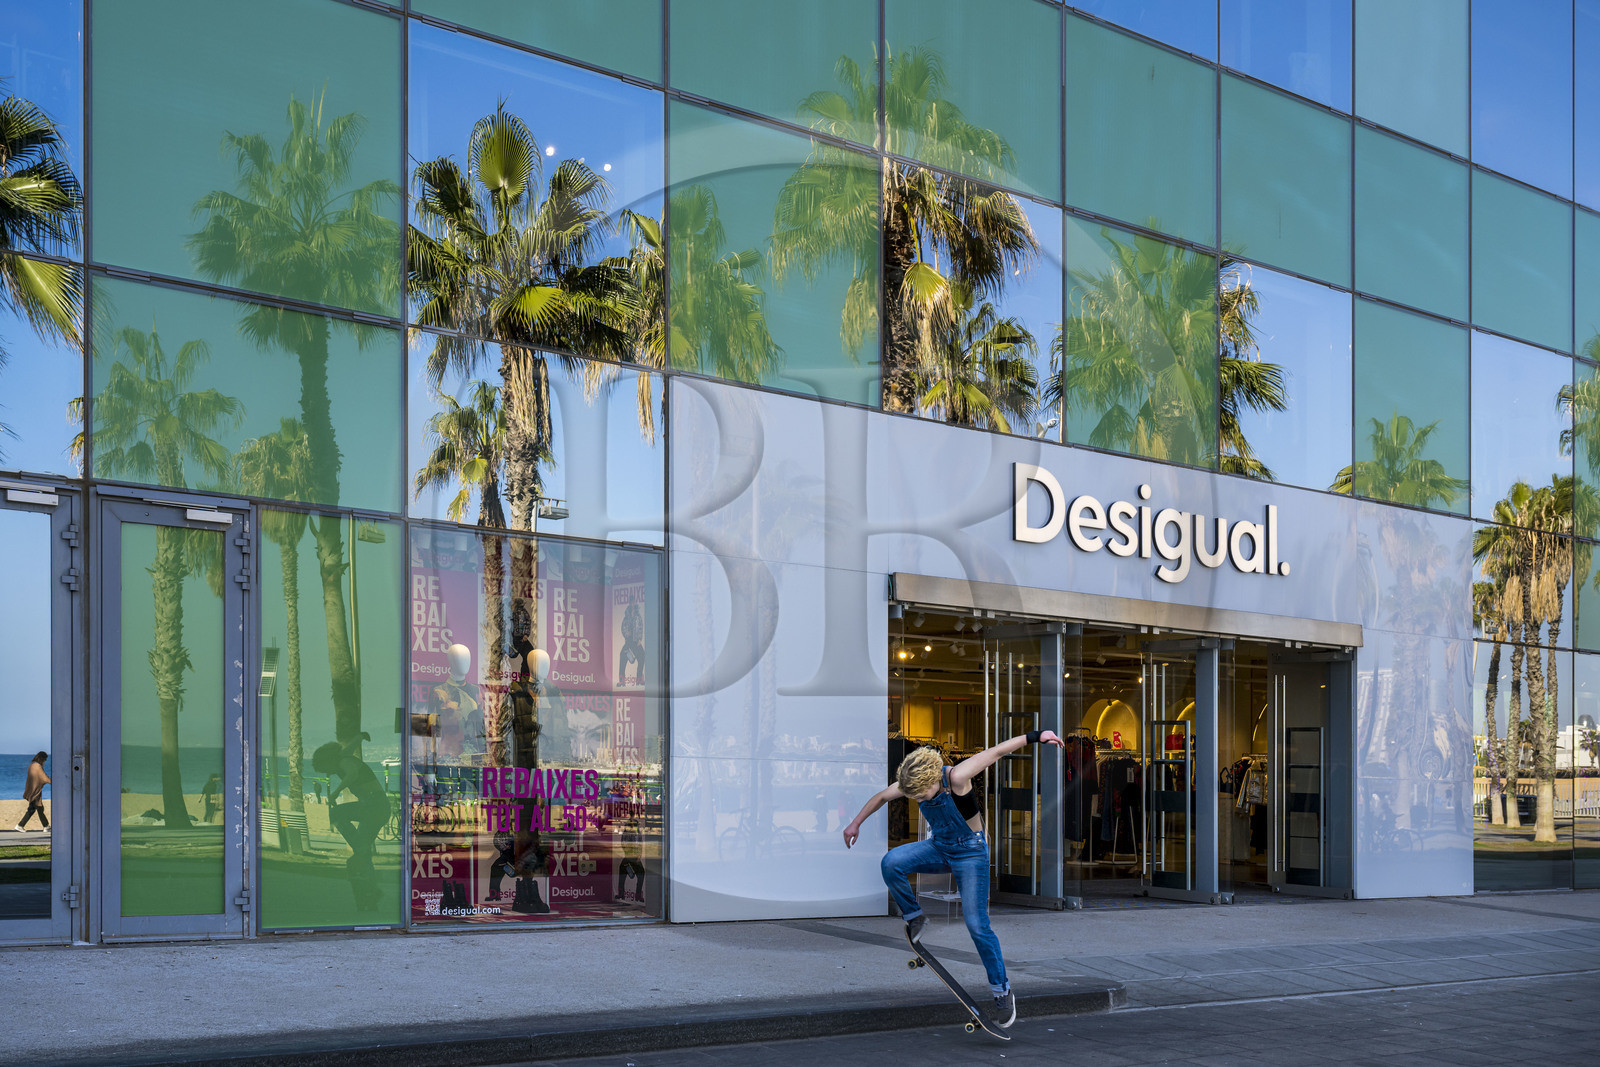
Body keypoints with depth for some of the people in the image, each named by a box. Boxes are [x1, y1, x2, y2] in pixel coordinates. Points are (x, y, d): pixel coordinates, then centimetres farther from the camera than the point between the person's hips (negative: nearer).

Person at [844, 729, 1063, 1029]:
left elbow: (998, 750, -23)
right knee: (891, 863, -21)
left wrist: (1034, 736, -21)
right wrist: (856, 823, 13)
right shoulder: (913, 782, -13)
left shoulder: (956, 778, -29)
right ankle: (914, 917, 2)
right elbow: (881, 796, 7)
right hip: (938, 848, 5)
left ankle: (1002, 992, 5)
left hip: (970, 851, -5)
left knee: (977, 925, -9)